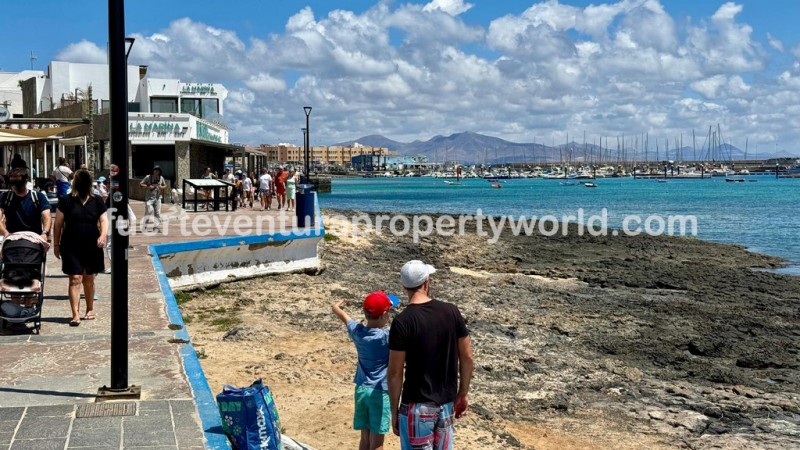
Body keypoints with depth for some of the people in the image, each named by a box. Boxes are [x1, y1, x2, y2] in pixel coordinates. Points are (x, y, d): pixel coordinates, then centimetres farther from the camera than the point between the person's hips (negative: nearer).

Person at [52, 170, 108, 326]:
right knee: (75, 279, -8)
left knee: (89, 280, 14)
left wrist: (103, 235, -16)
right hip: (71, 247, -2)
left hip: (92, 247, 2)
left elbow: (103, 220, 3)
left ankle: (90, 309, 30)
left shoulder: (97, 201, 5)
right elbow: (58, 224, 3)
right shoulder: (66, 201, 0)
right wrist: (56, 245, 2)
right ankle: (76, 315, -10)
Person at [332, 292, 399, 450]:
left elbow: (342, 315, 21)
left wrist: (337, 306, 40)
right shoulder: (387, 337, -18)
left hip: (361, 390, 6)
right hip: (380, 392, -6)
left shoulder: (357, 331, 0)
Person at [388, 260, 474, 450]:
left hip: (417, 406, -5)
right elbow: (467, 357, 2)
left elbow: (395, 373, -14)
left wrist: (394, 410, -3)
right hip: (446, 403, 5)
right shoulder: (451, 312, -3)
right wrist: (462, 393, 14)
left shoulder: (402, 322, -15)